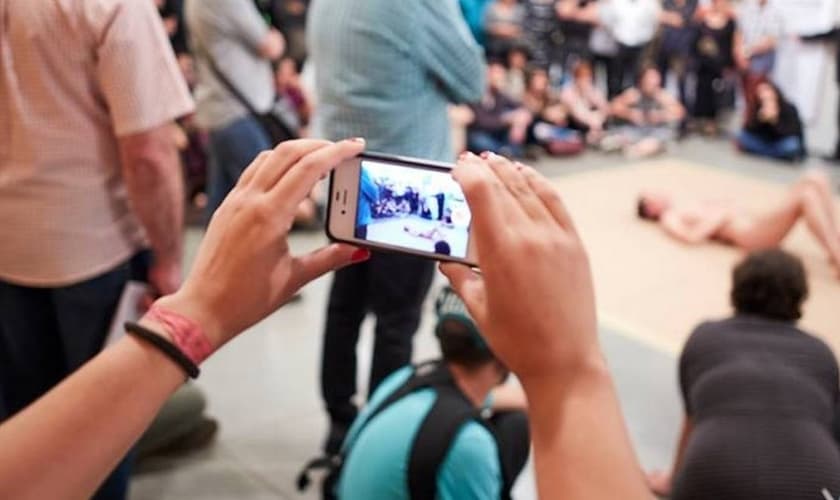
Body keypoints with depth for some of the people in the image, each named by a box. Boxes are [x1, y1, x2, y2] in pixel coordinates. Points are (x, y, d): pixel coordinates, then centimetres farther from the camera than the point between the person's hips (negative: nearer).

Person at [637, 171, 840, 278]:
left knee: (815, 180, -7)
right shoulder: (669, 219, 5)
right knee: (806, 195, -27)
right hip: (750, 233, -9)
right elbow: (692, 236, -16)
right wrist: (720, 216, -9)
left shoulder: (688, 206, 31)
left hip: (758, 222, 9)